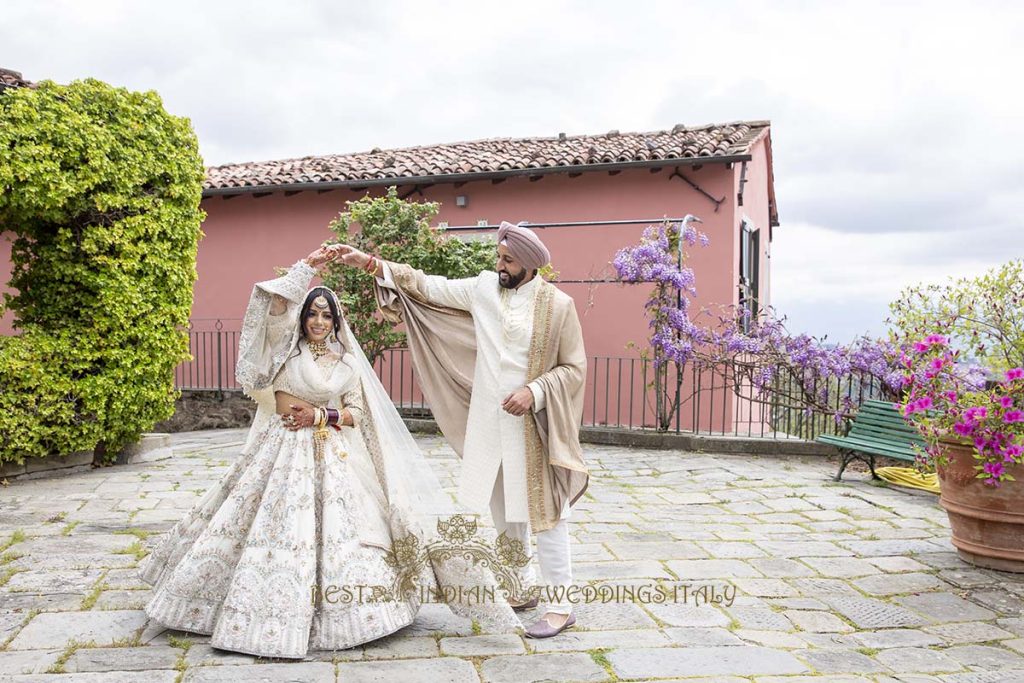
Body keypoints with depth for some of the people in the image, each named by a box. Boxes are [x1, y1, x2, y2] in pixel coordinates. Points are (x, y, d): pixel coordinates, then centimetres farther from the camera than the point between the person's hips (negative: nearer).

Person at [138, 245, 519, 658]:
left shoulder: (348, 363, 9)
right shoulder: (287, 345, 3)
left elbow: (359, 414, 6)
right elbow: (275, 303, -12)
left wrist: (321, 415, -9)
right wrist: (309, 265, -11)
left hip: (331, 457, 2)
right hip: (280, 450, -2)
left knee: (337, 528, -1)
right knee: (274, 527, -1)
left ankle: (335, 613, 12)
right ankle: (274, 614, 12)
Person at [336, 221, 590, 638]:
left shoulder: (558, 305, -10)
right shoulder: (484, 287, 2)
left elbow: (574, 367, -7)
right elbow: (429, 286, 6)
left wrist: (534, 392, -20)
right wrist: (372, 264, 1)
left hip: (533, 425, -5)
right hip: (488, 421, 6)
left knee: (543, 512, -1)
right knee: (503, 509, 16)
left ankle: (561, 605, 11)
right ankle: (525, 586, 34)